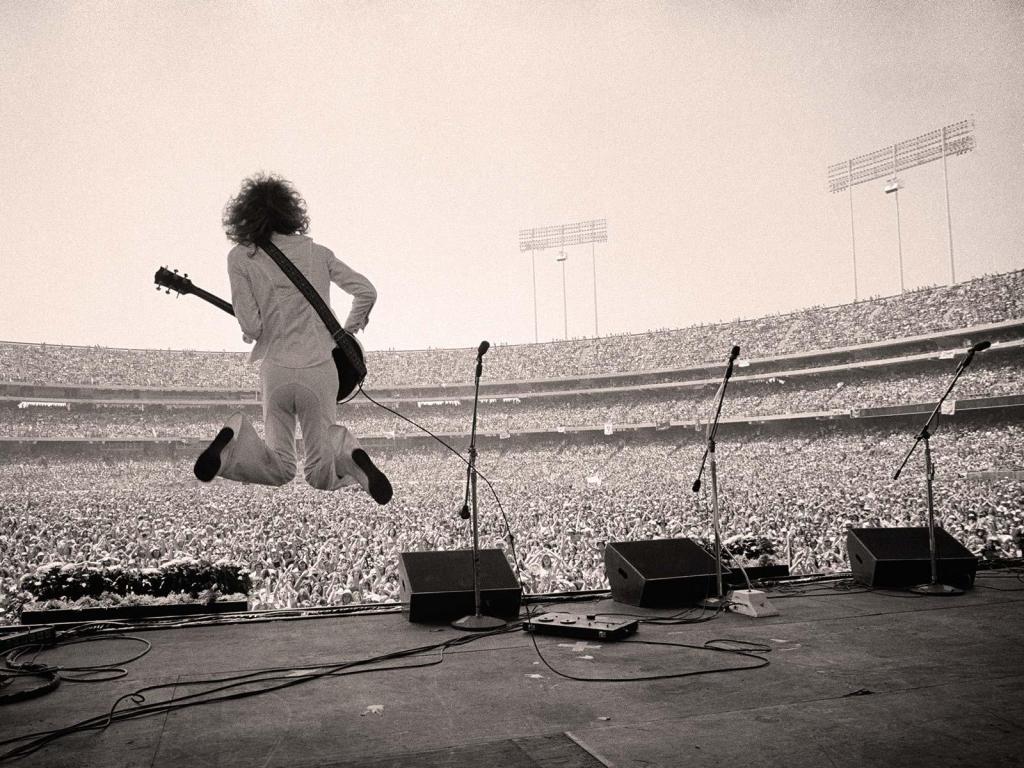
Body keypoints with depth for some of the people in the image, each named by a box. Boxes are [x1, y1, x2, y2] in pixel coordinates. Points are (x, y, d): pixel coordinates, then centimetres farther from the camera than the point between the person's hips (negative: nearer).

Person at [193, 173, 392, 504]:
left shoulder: (240, 258, -2)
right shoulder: (316, 252, 5)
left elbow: (251, 327, -8)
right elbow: (367, 291, 5)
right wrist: (349, 329, 20)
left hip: (276, 370, -1)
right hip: (320, 368, 1)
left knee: (280, 469, 17)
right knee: (321, 475, 16)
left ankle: (237, 438, -15)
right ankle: (346, 451, -19)